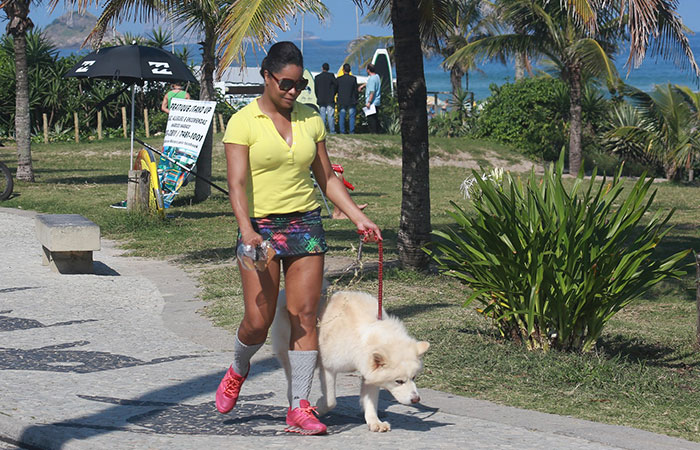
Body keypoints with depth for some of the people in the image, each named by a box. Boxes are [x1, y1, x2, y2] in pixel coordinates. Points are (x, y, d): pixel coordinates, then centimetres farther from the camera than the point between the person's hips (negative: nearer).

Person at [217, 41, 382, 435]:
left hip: (306, 225, 4)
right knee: (259, 321, -6)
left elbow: (326, 177, 15)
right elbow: (238, 183, -14)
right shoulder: (244, 122, -5)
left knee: (305, 316, -3)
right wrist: (246, 230, -28)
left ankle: (300, 408, 1)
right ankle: (238, 370, 28)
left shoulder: (310, 120, 9)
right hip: (261, 226, -3)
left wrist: (358, 217, 6)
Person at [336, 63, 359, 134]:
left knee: (341, 117, 5)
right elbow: (356, 90, 0)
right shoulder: (353, 78, -4)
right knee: (351, 117, 4)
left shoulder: (339, 79, -4)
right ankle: (352, 132, 0)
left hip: (342, 101, 0)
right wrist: (356, 100, 10)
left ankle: (342, 132, 2)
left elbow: (336, 90, 3)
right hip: (351, 101, 0)